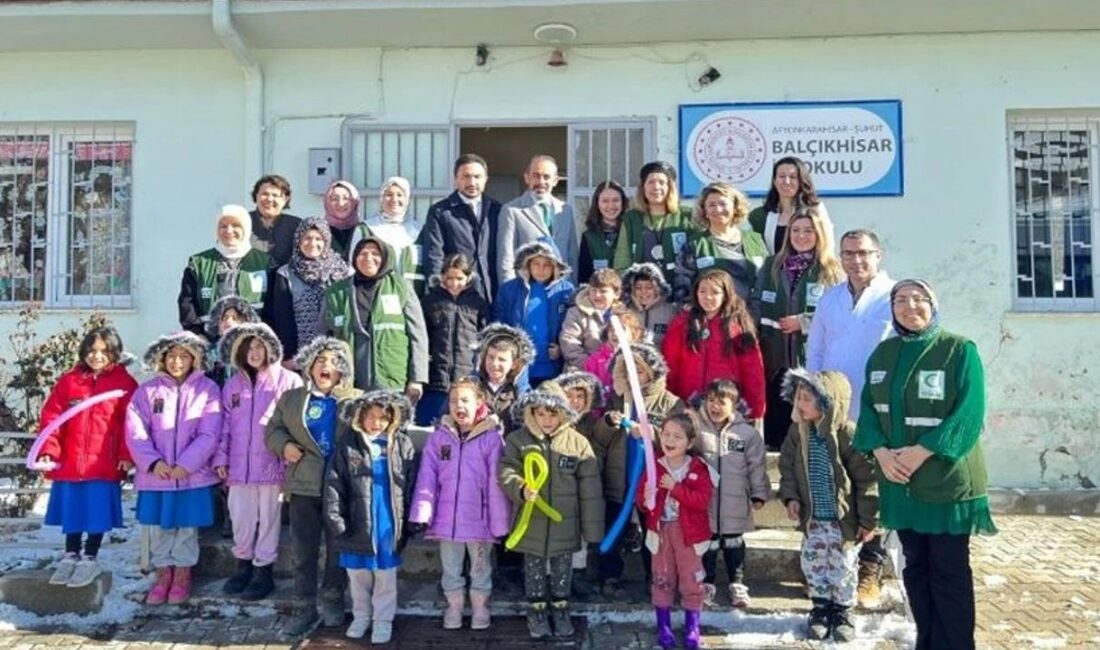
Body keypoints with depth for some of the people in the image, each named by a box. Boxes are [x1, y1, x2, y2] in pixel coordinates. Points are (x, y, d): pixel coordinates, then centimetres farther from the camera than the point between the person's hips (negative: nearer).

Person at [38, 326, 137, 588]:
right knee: (71, 511, 14)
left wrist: (127, 455, -12)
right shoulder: (68, 381, 5)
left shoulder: (125, 384, -2)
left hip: (104, 464, -3)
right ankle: (71, 556, 30)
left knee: (97, 512, 5)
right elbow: (51, 417, 2)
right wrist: (48, 450, -9)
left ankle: (90, 559, 20)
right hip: (69, 462, 3)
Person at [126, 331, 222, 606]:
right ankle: (163, 575, 25)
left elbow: (208, 435, -8)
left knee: (187, 527, 8)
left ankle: (182, 576, 23)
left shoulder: (207, 389, -2)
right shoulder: (147, 390, 3)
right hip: (155, 474, 2)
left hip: (193, 474, -2)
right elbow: (135, 431, -3)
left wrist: (186, 464, -15)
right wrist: (153, 462, -15)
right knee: (159, 527, 10)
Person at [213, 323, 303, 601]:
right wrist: (220, 457, 7)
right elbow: (224, 424, 13)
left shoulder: (287, 380, -4)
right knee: (240, 518, 12)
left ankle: (264, 571, 17)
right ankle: (244, 565, 30)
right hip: (239, 465, 4)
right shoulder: (233, 385, 12)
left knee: (268, 519, 5)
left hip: (271, 464, -4)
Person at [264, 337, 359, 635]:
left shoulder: (357, 400, 1)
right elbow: (273, 429, 13)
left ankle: (333, 600, 29)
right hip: (303, 486, 1)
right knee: (304, 551, 7)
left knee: (339, 548, 11)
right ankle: (305, 607, 19)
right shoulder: (291, 398, 8)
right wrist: (284, 445, -7)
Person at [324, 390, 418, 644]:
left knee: (385, 578, 11)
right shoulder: (346, 445, -5)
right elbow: (333, 485, -6)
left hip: (389, 526, -1)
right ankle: (361, 616, 36)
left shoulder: (403, 445, -4)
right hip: (357, 525, 1)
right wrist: (335, 520, -11)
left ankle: (383, 619, 27)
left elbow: (412, 486, -2)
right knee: (358, 577, 17)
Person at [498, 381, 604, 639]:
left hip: (565, 523, 0)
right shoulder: (518, 439, -5)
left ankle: (560, 610, 35)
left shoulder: (578, 442, -7)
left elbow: (589, 490, -4)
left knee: (562, 569, 15)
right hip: (531, 522, 0)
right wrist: (521, 489, -32)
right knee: (534, 568, 14)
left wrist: (591, 529, -3)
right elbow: (506, 471, -10)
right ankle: (536, 611, 33)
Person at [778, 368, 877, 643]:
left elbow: (867, 480, -15)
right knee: (813, 565, 12)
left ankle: (841, 612, 29)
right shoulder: (798, 431, -6)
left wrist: (867, 520, -12)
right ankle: (821, 607, 30)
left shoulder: (848, 434, -22)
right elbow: (787, 466, 7)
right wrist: (791, 497, -6)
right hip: (812, 517, 4)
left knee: (842, 568, 10)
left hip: (843, 518, -4)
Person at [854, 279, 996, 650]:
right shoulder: (882, 354, 9)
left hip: (947, 479, -5)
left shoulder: (960, 350, -6)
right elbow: (868, 407, 6)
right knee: (915, 565, 13)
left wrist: (921, 453, -19)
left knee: (949, 570, 2)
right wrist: (880, 452, -10)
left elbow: (969, 414, -14)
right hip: (899, 480, 5)